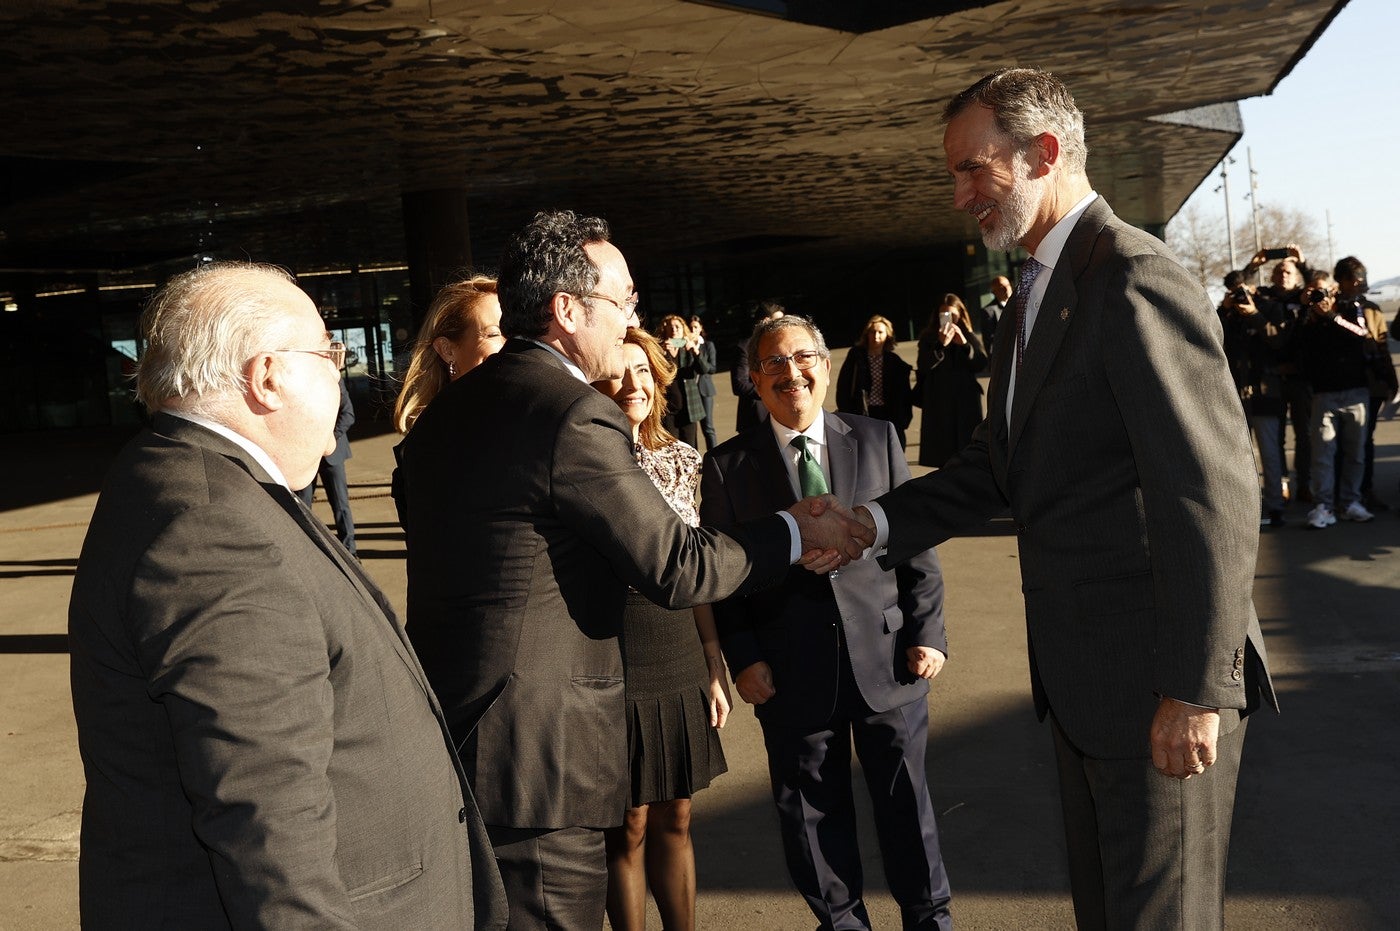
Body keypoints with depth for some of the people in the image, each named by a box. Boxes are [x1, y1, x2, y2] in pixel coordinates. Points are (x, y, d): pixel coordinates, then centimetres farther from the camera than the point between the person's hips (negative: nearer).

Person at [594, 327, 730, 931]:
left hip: (682, 661, 4)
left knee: (675, 819, 15)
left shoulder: (682, 458, 6)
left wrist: (715, 668, 11)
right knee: (628, 828, 7)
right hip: (617, 666, -4)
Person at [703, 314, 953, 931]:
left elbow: (917, 543, 5)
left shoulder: (877, 440, 5)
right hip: (792, 672, -1)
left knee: (905, 797, 13)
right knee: (813, 809, 11)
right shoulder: (729, 465, 1)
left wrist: (928, 632, -1)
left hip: (886, 654, 1)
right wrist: (743, 657, -7)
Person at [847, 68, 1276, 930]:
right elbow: (1000, 463, 15)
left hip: (1161, 680, -9)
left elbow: (1214, 494, -24)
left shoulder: (1136, 278, -18)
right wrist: (875, 523, 1)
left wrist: (1193, 689, -24)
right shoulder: (1041, 291, 14)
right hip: (1081, 678, 10)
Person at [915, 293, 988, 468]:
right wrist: (941, 345, -22)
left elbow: (981, 364, -3)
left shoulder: (969, 337, 10)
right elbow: (923, 367, -10)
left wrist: (964, 344, -17)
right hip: (938, 403, -1)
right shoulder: (928, 338, 5)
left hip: (966, 401, 1)